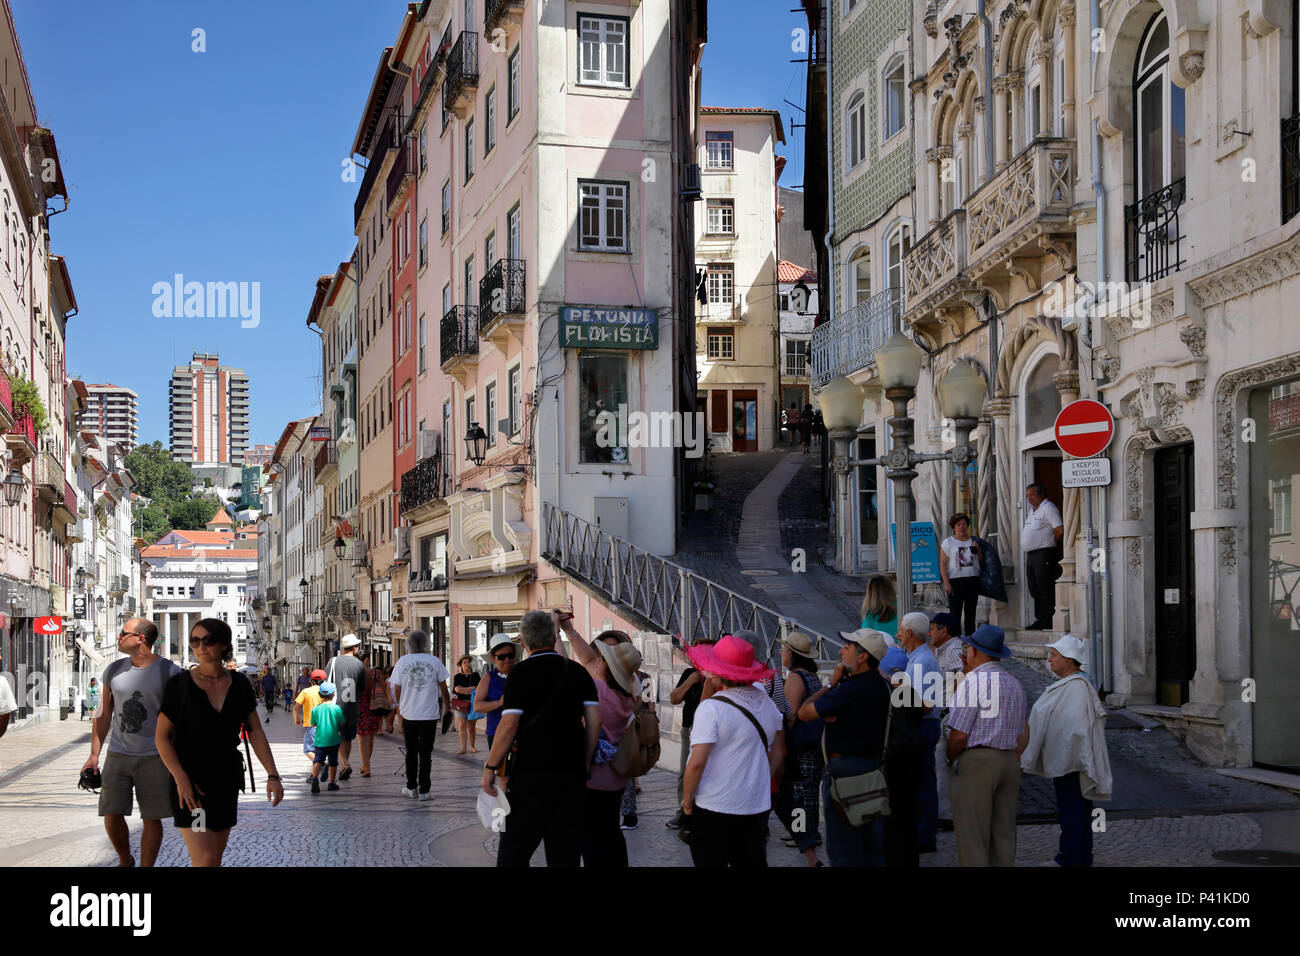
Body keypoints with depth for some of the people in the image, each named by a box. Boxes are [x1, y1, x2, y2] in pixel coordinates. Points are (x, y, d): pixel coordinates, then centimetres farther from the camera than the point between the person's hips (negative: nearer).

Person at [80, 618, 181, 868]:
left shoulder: (169, 672, -6)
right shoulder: (114, 670, 7)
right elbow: (104, 713, 14)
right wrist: (94, 755, 9)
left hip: (154, 756, -4)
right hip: (118, 755, 4)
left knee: (152, 819, 0)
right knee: (112, 815, 1)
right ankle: (125, 860, 26)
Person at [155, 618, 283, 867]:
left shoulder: (239, 684, 2)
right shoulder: (180, 684, -9)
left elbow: (255, 731, 4)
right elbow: (162, 736, -6)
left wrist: (272, 775, -4)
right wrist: (181, 779, -17)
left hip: (226, 781, 4)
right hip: (190, 782, -4)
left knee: (216, 857, 11)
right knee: (205, 859, -15)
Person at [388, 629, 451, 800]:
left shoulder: (402, 661, -1)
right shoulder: (435, 662, -3)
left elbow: (396, 689, 3)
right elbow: (443, 688, 3)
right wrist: (447, 705, 19)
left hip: (408, 714, 1)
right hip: (429, 714, -1)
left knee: (411, 751, 15)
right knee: (426, 753, 3)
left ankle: (411, 787, 19)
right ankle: (424, 790, 1)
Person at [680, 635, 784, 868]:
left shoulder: (712, 707, -15)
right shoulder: (766, 703, 5)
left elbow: (697, 762, -19)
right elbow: (777, 755, 14)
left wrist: (686, 801, -7)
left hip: (713, 808, -6)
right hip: (757, 806, 6)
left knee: (710, 863, 5)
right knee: (752, 862, 12)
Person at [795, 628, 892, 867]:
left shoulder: (850, 690, -22)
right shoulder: (880, 686, 6)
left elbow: (804, 712, -14)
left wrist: (831, 683, -5)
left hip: (845, 768, -9)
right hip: (874, 765, 9)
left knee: (842, 847, -1)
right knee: (873, 843, 16)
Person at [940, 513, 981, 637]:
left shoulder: (974, 541, 13)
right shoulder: (948, 542, 3)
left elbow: (981, 561, 16)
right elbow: (943, 564, -2)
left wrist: (977, 549, -3)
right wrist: (946, 583, -11)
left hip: (973, 580, 4)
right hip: (956, 581, -4)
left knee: (971, 613, 7)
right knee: (955, 613, -9)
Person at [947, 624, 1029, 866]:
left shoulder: (972, 683, -11)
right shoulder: (1015, 684, 15)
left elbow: (959, 736, -13)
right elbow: (1022, 733, 18)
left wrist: (951, 759, 2)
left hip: (976, 762, -8)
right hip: (1010, 762, 8)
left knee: (972, 837, -4)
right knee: (1003, 834, 11)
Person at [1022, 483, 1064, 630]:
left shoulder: (1048, 508, -9)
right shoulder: (1032, 511, 20)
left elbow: (1060, 531, -16)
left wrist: (1049, 543, -3)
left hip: (1044, 554, -9)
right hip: (1030, 555, 9)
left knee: (1045, 590, -8)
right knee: (1035, 590, 10)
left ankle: (1046, 621, -7)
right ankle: (1040, 619, 15)